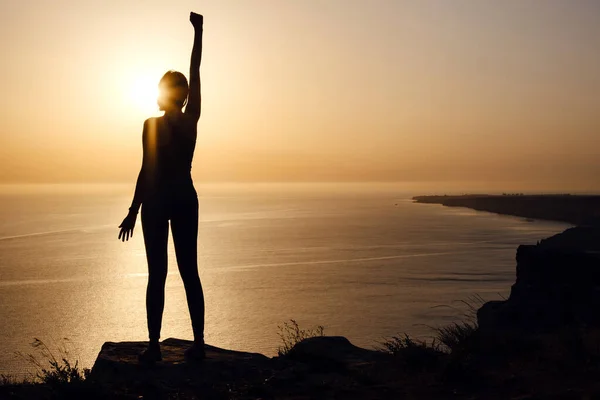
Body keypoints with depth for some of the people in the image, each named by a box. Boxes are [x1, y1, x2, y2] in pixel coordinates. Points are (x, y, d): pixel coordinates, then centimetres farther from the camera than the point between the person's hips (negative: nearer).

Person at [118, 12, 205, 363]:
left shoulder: (152, 125, -10)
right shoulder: (192, 120, 1)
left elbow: (147, 171, -12)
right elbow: (196, 73, 7)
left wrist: (133, 211, -6)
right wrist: (198, 31, 13)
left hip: (157, 201, -4)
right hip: (186, 199, 4)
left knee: (158, 274, -1)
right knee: (190, 271, 6)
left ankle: (154, 346, -1)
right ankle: (199, 342, 4)